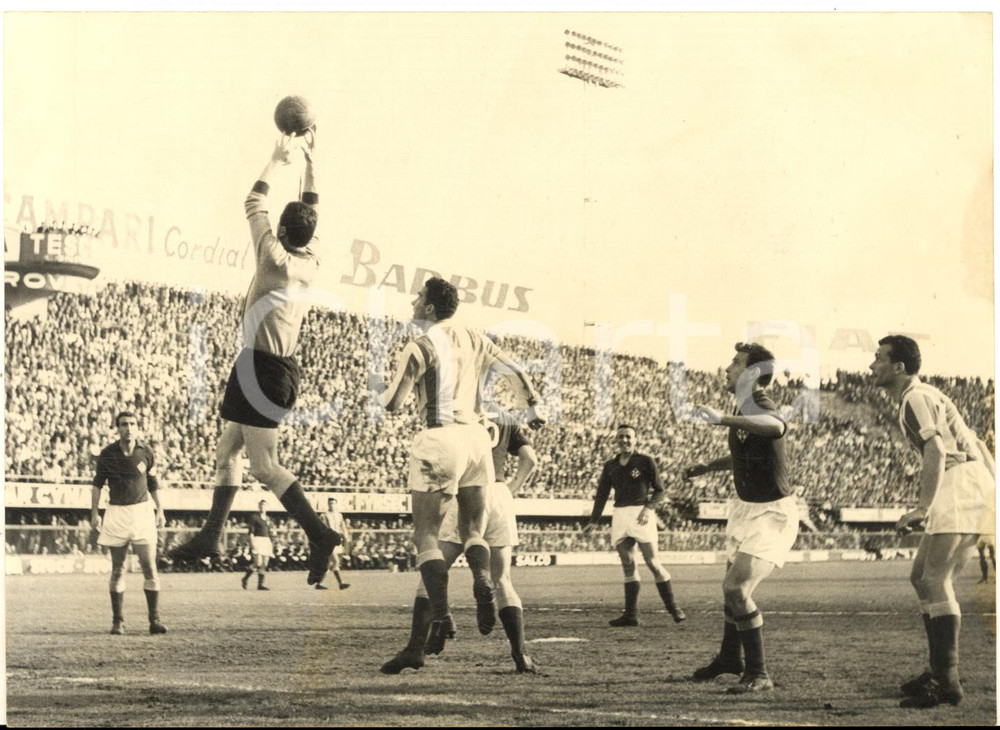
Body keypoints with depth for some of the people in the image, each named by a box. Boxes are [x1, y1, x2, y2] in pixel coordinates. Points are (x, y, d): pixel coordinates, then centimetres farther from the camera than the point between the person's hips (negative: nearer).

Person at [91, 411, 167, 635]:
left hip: (142, 510, 0)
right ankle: (117, 621, 11)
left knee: (149, 567, -5)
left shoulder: (145, 452, 1)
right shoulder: (107, 454, -2)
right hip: (116, 513, 0)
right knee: (118, 569, 4)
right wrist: (94, 513, 2)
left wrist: (159, 511, 11)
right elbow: (98, 484, 8)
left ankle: (155, 619, -1)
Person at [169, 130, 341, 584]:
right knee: (227, 451, 15)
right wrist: (309, 162, 22)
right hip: (282, 370, 9)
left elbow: (254, 206, -3)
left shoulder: (276, 259, -11)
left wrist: (276, 161, 5)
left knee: (265, 466, -9)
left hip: (261, 367, -9)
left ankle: (319, 535, -15)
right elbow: (309, 212, 21)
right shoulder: (309, 262, 8)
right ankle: (211, 535, 17)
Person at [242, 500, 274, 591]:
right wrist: (252, 542, -17)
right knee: (258, 562, -16)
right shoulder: (254, 517, -1)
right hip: (257, 540, -7)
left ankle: (260, 584, 1)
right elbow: (250, 531, -7)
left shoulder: (267, 519, 17)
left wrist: (271, 544, 19)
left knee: (264, 564, 0)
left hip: (266, 541, 7)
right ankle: (245, 579, 2)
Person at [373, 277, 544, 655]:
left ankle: (440, 614, -19)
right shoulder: (473, 341, 12)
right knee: (472, 529, 13)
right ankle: (483, 581, -19)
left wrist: (376, 386, 14)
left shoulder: (419, 347, -6)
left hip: (439, 439, -5)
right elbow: (516, 371, 15)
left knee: (426, 534, -1)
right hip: (475, 436, 5)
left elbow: (393, 404, -7)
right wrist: (533, 408, 31)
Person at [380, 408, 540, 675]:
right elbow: (530, 458, 7)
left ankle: (416, 647, -11)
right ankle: (521, 656, 0)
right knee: (502, 582, 9)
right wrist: (511, 492, 9)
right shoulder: (507, 420, 19)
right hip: (498, 493, 3)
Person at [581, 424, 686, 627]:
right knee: (628, 566, 5)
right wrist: (593, 521, 12)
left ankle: (673, 608, 3)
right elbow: (602, 495, 18)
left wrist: (649, 508, -14)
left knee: (653, 563, -7)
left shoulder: (645, 462, 1)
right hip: (620, 516, 5)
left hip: (641, 514, -5)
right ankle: (631, 615, 6)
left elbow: (659, 490, 2)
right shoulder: (610, 466, 13)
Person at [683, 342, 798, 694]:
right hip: (746, 507, 10)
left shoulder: (759, 407, -24)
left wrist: (723, 419, -62)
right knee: (734, 586, 22)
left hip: (771, 513, -10)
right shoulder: (744, 407, 6)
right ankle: (729, 658, 44)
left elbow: (777, 427, -53)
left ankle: (758, 674, -8)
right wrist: (708, 467, 15)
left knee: (736, 588, -19)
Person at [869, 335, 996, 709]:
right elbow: (973, 444, 25)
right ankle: (939, 671, 18)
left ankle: (947, 682, -19)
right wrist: (991, 486, 27)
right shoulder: (925, 395, 23)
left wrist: (922, 508, -28)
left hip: (960, 488, -11)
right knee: (922, 577, 14)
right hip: (966, 491, 11)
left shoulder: (915, 399, -9)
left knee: (935, 581, -15)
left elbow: (936, 453, -23)